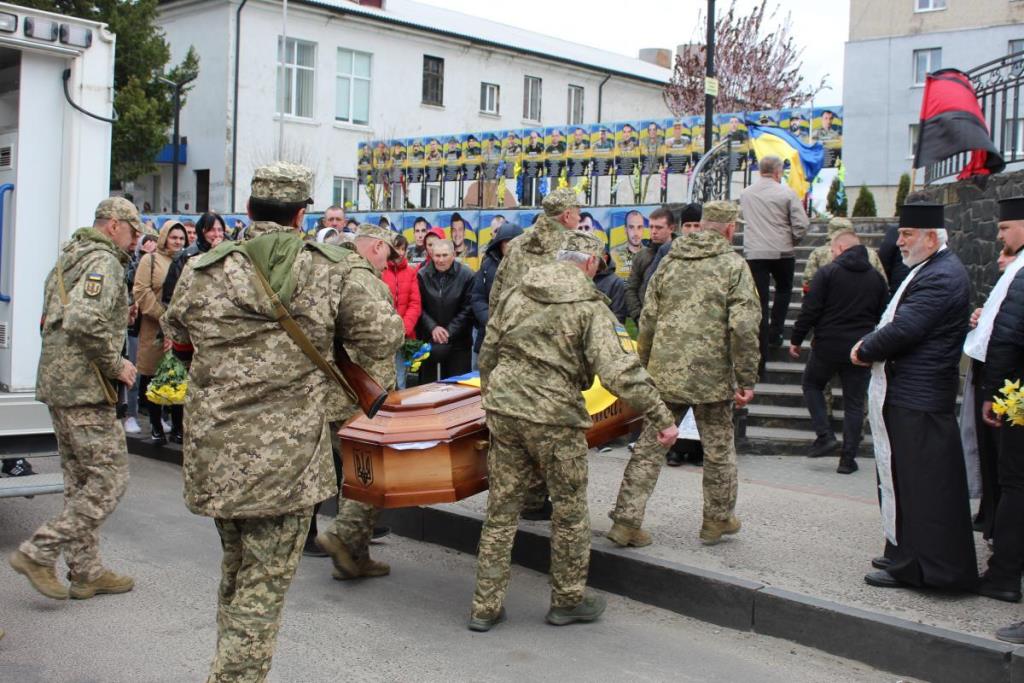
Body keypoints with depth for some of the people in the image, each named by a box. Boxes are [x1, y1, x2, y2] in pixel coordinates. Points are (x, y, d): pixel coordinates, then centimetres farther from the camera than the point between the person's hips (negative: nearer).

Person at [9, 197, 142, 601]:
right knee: (109, 480, -5)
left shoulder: (70, 257, 19)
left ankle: (86, 572, 19)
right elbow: (82, 321, -26)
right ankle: (38, 553, -3)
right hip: (85, 389, -10)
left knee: (81, 482, 13)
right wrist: (116, 364, -16)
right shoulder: (104, 262, -12)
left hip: (56, 384, 10)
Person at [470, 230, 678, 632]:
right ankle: (568, 600, 27)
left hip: (503, 411, 5)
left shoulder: (515, 295, 9)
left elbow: (487, 354, 15)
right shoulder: (590, 307, -9)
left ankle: (485, 607, 17)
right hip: (554, 418, -5)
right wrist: (661, 418, -14)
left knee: (501, 509, 13)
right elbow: (618, 371, -18)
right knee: (570, 511, 14)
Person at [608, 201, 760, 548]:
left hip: (665, 374, 4)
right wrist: (746, 381, -7)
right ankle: (718, 518, 28)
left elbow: (647, 321, 10)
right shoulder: (734, 265, -5)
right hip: (712, 376, -3)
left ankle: (626, 520, 6)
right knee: (719, 449, 15)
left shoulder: (669, 262, 8)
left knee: (649, 447, 9)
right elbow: (744, 327, -13)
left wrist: (646, 368, 20)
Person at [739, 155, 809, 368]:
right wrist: (793, 241, 8)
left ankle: (761, 353, 1)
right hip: (782, 252, -2)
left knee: (759, 301, 2)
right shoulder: (786, 193, -7)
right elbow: (801, 223, -8)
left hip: (753, 253, 2)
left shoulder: (745, 194, 5)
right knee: (783, 290, 24)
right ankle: (775, 333, 15)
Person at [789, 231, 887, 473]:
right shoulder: (877, 277, 6)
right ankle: (848, 458, 9)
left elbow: (810, 310, -10)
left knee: (812, 385, 19)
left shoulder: (827, 272, -8)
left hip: (828, 346, -3)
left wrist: (796, 340, 0)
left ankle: (825, 436, 5)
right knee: (854, 403, 9)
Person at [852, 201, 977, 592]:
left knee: (916, 481, -4)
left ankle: (911, 564, 3)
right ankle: (905, 554, 26)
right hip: (907, 395, 11)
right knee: (902, 478, 16)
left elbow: (903, 330, -24)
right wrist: (870, 345, 3)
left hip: (917, 401, -11)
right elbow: (897, 323, 19)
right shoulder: (928, 271, 16)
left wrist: (864, 351, -8)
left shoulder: (940, 278, -18)